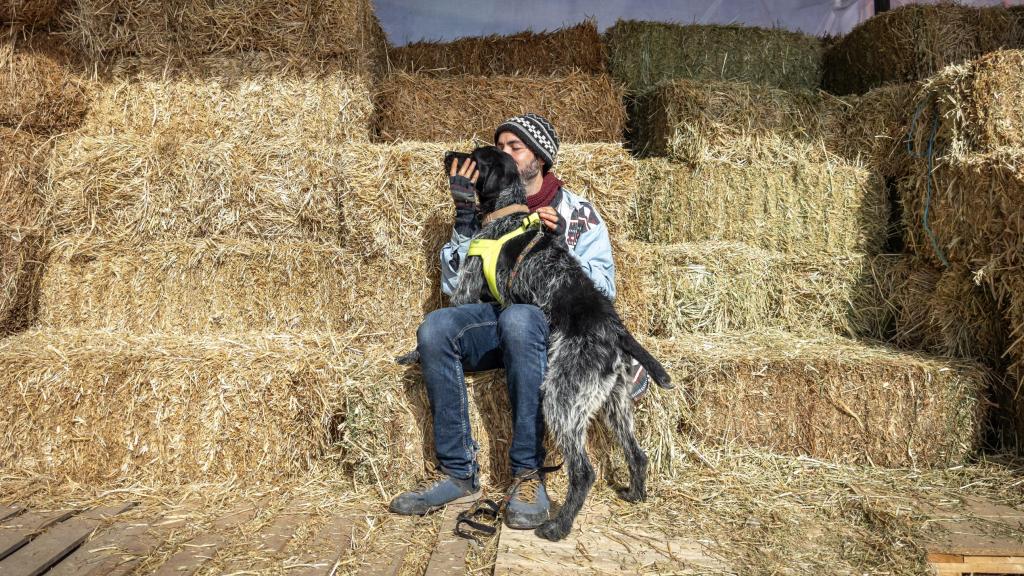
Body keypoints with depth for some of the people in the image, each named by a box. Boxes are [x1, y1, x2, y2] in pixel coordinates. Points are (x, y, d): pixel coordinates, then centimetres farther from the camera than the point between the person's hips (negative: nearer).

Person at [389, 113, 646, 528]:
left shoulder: (578, 212, 6)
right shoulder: (489, 212, 14)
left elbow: (604, 290, 0)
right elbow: (454, 286, 6)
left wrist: (561, 245, -14)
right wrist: (464, 217, -3)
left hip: (556, 322, -3)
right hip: (498, 316, 4)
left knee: (516, 318, -39)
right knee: (434, 329, -28)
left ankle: (528, 474, -30)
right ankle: (458, 473, -19)